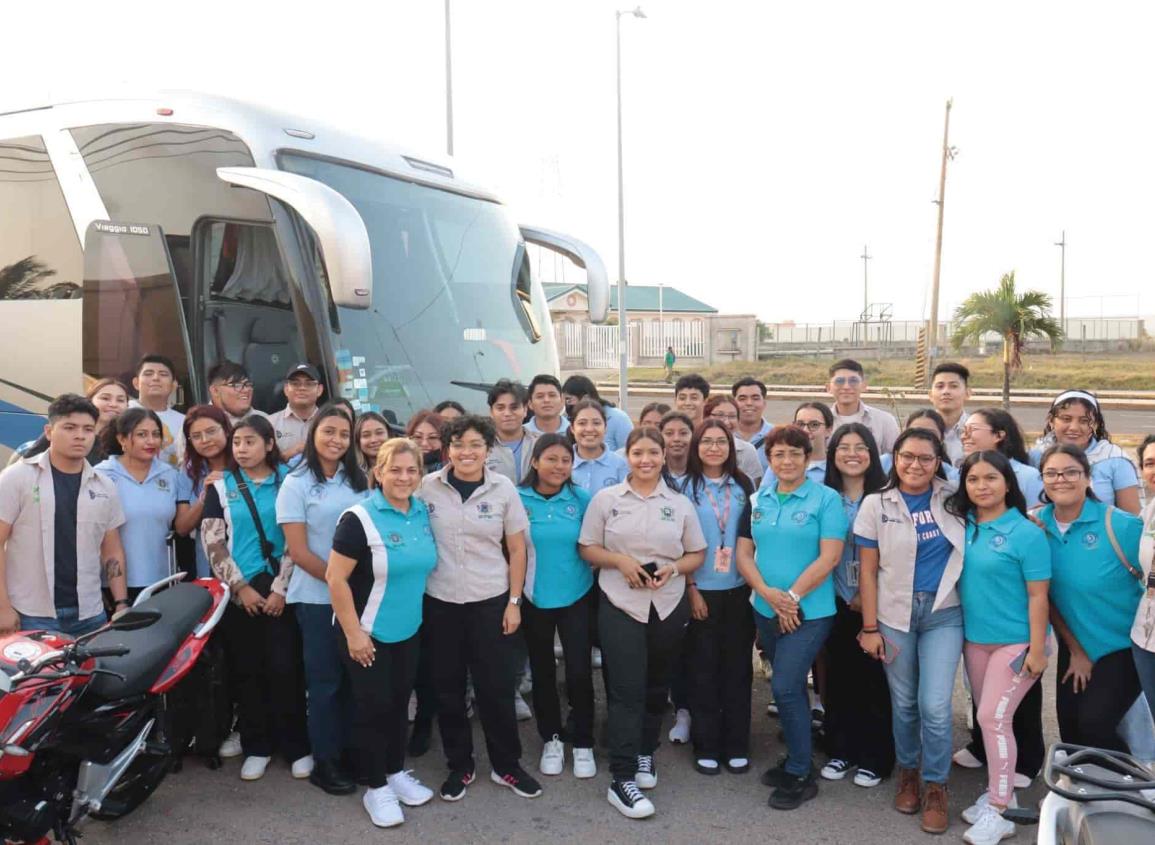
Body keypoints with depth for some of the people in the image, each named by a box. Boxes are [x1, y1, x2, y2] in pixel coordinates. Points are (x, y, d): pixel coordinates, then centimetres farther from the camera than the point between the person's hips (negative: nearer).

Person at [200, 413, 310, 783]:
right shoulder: (221, 486, 6)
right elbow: (212, 542, 1)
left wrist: (280, 588, -8)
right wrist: (240, 586, -7)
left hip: (279, 589, -1)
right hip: (238, 591, 2)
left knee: (284, 667, -3)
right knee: (246, 670, 6)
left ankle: (296, 746, 9)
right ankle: (256, 746, 18)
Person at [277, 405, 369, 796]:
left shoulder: (358, 481, 7)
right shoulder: (296, 483, -5)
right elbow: (298, 551, -10)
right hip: (318, 598, -4)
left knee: (354, 677, 10)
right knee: (325, 680, 5)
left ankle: (349, 751, 24)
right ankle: (324, 763, 18)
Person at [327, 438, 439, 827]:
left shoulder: (423, 512, 0)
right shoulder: (359, 518, -20)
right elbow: (336, 578, -20)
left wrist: (414, 608, 11)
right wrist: (353, 633, -19)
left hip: (409, 630, 6)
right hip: (369, 633, -6)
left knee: (400, 701, 17)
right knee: (374, 706, 5)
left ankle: (397, 772, 35)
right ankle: (376, 787, 21)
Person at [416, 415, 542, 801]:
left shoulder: (503, 489, -5)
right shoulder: (427, 487, -4)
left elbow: (517, 549, 1)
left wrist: (514, 602, -2)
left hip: (491, 601, -1)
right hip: (440, 602, 1)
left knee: (497, 686, 5)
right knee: (448, 687, 9)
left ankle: (507, 765, 24)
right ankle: (459, 765, 27)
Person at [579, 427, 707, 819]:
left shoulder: (680, 503, 6)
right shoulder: (605, 499, 0)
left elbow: (697, 553, 9)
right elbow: (587, 548, 2)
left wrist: (675, 568, -11)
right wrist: (619, 560, -15)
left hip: (669, 606, 3)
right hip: (620, 606, -3)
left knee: (657, 686, 15)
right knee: (626, 690, -7)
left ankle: (645, 752, 36)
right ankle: (622, 780, -3)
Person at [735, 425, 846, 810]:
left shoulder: (826, 499, -7)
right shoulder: (757, 501, 8)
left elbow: (829, 556, -14)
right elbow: (744, 553, 4)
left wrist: (792, 596, -16)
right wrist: (768, 592, -11)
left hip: (810, 612, -5)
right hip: (766, 611, 5)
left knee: (785, 687, -7)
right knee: (790, 687, 15)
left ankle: (800, 775, 8)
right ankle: (797, 758, 30)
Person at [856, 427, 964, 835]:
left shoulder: (952, 497, 2)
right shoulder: (876, 504, -2)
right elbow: (868, 570, 0)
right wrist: (870, 627, -3)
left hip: (943, 613, 0)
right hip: (894, 614, 0)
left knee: (935, 706, -5)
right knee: (903, 703, 10)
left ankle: (935, 787, 15)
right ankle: (907, 773, 33)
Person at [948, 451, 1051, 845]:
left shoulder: (1026, 532, -13)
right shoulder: (962, 526, 0)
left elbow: (1037, 595, -12)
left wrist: (1037, 649, -14)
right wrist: (965, 634, 3)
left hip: (1015, 641, -5)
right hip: (974, 639, 5)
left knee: (994, 718, -7)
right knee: (987, 718, 13)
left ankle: (999, 812, 4)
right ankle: (999, 790, 28)